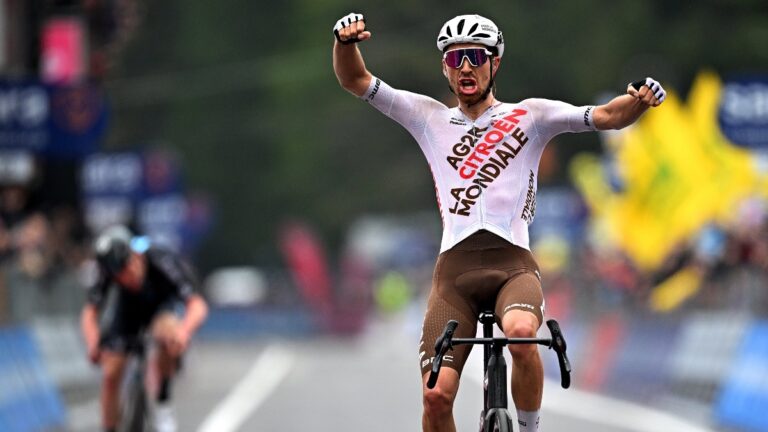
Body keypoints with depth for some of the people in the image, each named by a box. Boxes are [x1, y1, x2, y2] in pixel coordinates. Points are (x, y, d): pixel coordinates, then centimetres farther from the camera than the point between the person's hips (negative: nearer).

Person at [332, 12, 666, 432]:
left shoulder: (528, 116, 13)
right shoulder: (429, 118, 18)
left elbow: (606, 116, 4)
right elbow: (355, 80, 14)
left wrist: (638, 101, -18)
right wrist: (345, 39, -7)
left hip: (513, 263, -2)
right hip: (454, 268, 2)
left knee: (521, 334, -35)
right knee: (437, 394, -14)